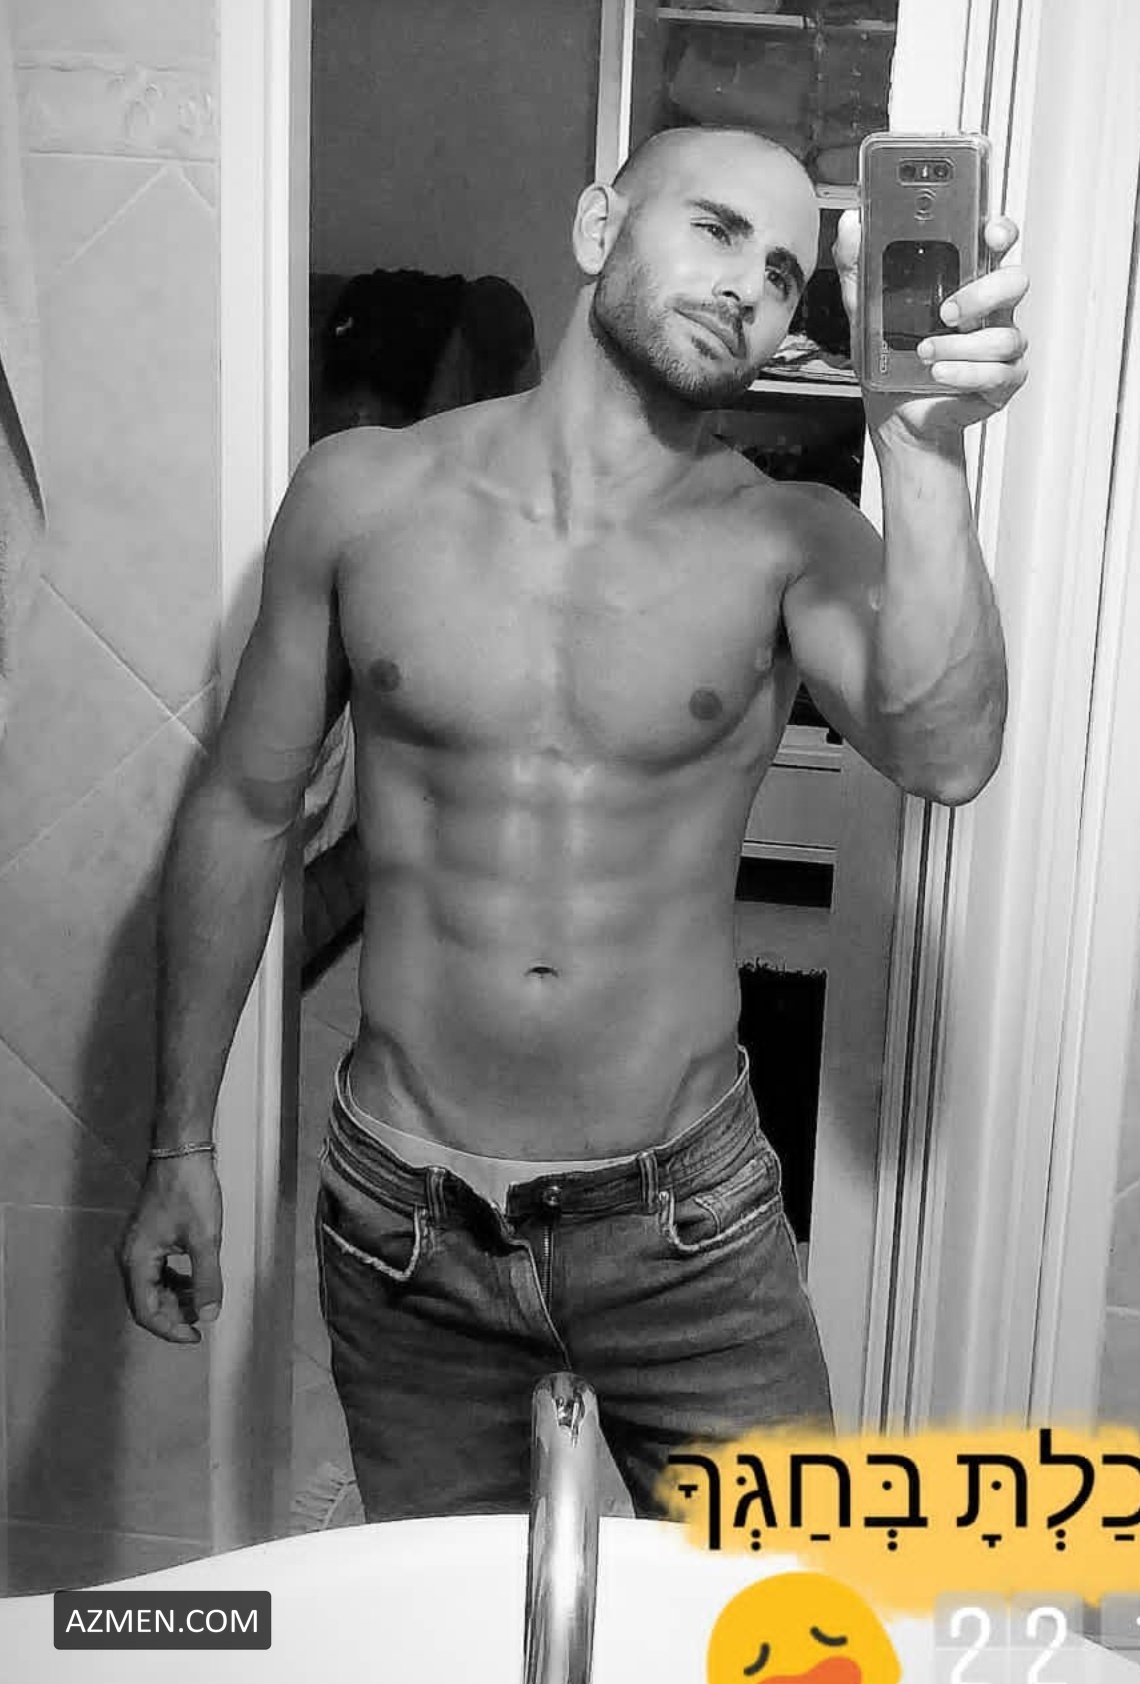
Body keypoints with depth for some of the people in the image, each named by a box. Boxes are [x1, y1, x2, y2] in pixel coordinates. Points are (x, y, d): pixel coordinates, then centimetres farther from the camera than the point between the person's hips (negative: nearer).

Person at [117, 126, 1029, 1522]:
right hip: (401, 1223, 1)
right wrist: (180, 1143, 5)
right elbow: (243, 808, 3)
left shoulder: (792, 542, -6)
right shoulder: (362, 494, -4)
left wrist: (919, 443, -33)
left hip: (686, 1230, 0)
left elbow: (944, 756, -24)